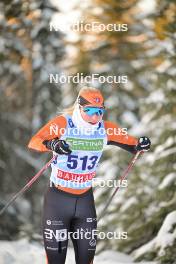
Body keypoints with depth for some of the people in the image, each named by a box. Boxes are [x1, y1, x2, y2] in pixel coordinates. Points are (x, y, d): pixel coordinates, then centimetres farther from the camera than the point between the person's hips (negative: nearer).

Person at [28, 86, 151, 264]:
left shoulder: (105, 128, -3)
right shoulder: (62, 123, -15)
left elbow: (131, 143, 4)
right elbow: (34, 142, -27)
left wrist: (141, 145, -19)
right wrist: (52, 144, -48)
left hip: (85, 199, 4)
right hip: (58, 198, -4)